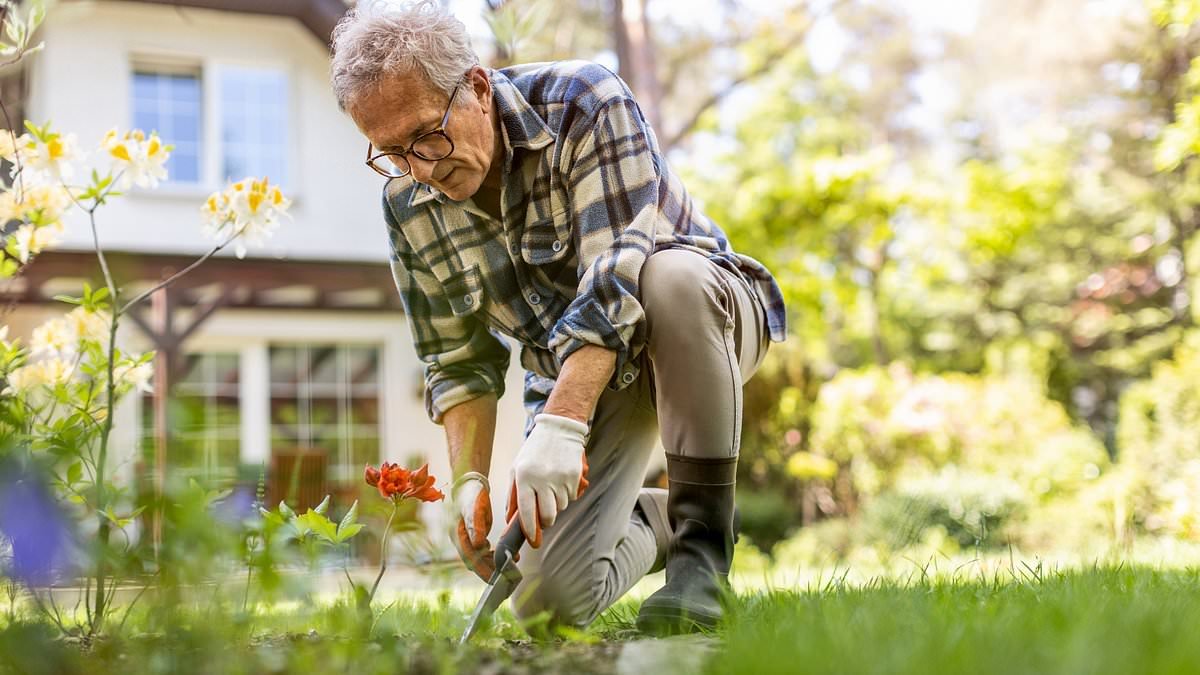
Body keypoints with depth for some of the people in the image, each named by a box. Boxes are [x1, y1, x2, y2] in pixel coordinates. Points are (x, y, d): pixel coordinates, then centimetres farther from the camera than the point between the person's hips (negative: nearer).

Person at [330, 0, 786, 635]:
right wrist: (470, 480, -15)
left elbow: (617, 278, -33)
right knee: (547, 598, -13)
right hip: (576, 379, 4)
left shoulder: (585, 104, -23)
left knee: (671, 274, -41)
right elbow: (458, 362, 0)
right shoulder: (408, 206, -7)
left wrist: (559, 426, -44)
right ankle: (654, 524, 21)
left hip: (704, 319, -4)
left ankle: (703, 534, -25)